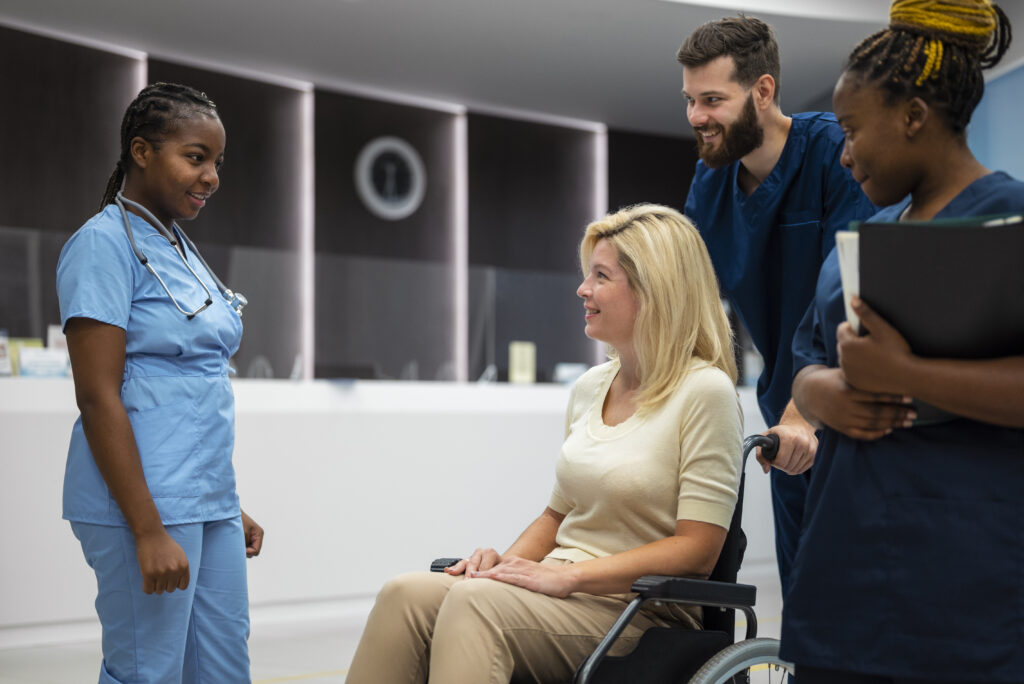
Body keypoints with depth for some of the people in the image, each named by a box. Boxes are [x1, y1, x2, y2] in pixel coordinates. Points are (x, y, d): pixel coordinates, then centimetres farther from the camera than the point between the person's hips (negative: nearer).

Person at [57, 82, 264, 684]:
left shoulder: (180, 248, 16)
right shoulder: (105, 244, -10)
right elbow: (98, 396, -16)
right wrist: (148, 530, -20)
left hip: (207, 507, 9)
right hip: (144, 502, -9)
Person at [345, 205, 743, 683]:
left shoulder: (704, 392, -8)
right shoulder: (589, 387, 15)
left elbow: (697, 550, -12)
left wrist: (566, 575, -17)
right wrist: (507, 561, 0)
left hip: (640, 613, -6)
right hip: (566, 597, 6)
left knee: (476, 602, -33)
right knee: (406, 595, -22)